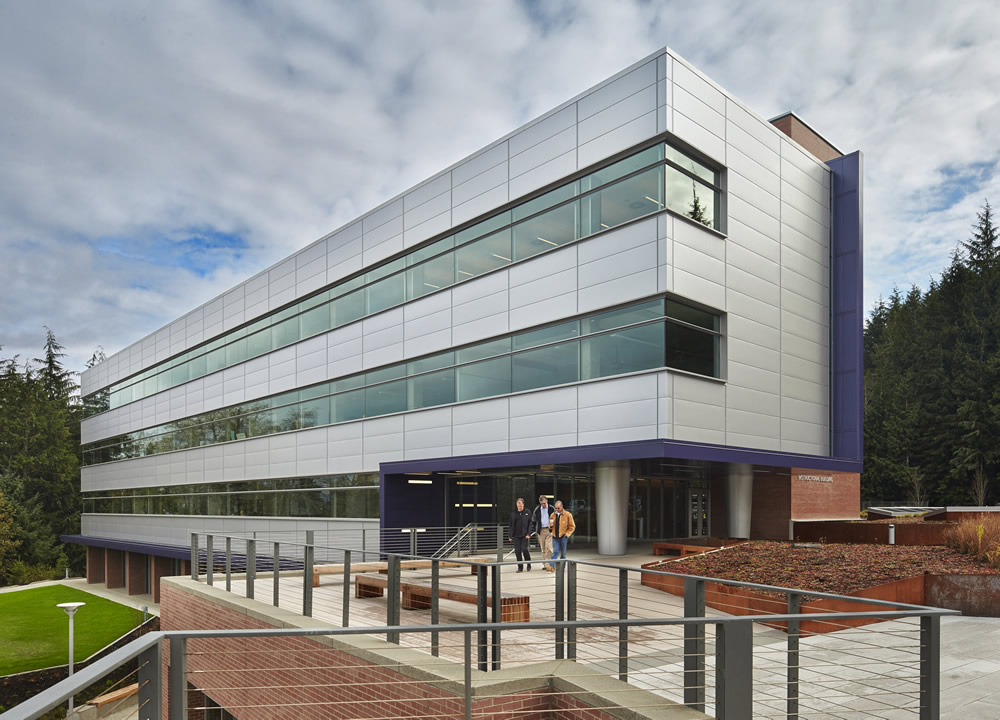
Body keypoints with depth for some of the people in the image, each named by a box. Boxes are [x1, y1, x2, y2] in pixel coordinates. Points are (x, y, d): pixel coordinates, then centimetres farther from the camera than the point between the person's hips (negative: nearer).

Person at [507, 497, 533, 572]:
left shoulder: (527, 513, 3)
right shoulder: (513, 514, 8)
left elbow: (530, 524, 1)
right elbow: (511, 525, 10)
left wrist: (528, 534, -9)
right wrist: (510, 536, 6)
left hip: (524, 535, -3)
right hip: (516, 536, 3)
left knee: (524, 549, -12)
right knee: (517, 551, 1)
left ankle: (528, 564, 11)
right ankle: (520, 567, 11)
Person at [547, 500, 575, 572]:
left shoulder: (568, 515, -3)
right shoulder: (553, 515, 9)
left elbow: (572, 526, 0)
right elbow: (550, 526, 19)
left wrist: (567, 534, -8)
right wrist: (550, 525, -5)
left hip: (563, 537, -2)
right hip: (555, 537, 2)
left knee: (563, 553, 5)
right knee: (555, 552, -9)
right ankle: (551, 566, -18)